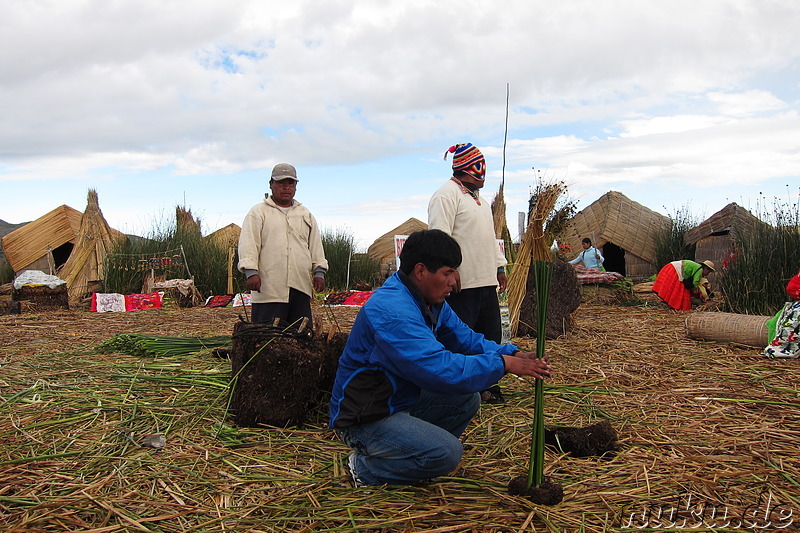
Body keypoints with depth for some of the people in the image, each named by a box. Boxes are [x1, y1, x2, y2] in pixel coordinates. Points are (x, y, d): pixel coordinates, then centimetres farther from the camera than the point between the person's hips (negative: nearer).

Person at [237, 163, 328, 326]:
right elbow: (248, 244, -3)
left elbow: (316, 246, 20)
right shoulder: (258, 212, 7)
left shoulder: (306, 215, 22)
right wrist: (251, 272, -15)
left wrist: (319, 272, 9)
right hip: (269, 288, -4)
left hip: (301, 288, 5)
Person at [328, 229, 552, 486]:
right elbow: (439, 368, -34)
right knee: (447, 452, -24)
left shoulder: (432, 302, 3)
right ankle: (365, 468, -1)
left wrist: (512, 354, -9)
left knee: (467, 399, 3)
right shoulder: (391, 310, -29)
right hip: (365, 417, -10)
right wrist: (504, 364, -27)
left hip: (402, 402, 10)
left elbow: (466, 339, 8)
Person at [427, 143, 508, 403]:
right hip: (462, 283, -10)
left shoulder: (480, 199, 23)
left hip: (487, 282, 10)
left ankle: (488, 385, 27)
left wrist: (500, 266, 22)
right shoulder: (447, 194, -9)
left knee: (491, 335, 14)